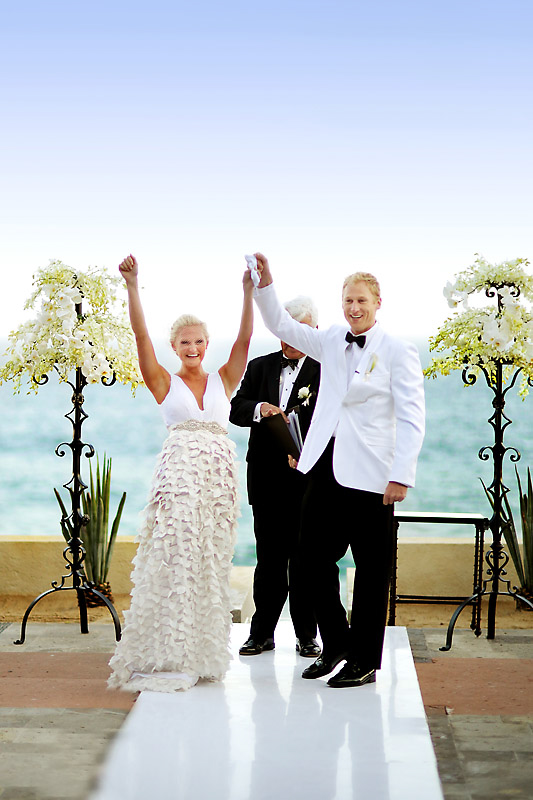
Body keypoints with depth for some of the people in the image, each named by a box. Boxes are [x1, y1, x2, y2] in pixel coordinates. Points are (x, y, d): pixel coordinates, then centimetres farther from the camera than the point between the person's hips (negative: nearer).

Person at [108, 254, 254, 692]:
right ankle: (165, 655, -7)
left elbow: (245, 338, 3)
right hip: (178, 472, -3)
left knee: (212, 560, 4)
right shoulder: (165, 383, 9)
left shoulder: (224, 380, 15)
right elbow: (141, 334, -2)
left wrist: (249, 291, -8)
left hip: (220, 475, 3)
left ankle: (201, 652, 12)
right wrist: (132, 286, -13)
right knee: (174, 557, -9)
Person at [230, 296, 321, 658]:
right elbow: (235, 408, 5)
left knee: (304, 556, 3)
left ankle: (306, 634, 14)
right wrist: (258, 409, -17)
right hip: (266, 478, 4)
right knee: (269, 556, 9)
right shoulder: (259, 367, 13)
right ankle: (262, 632, 17)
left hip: (306, 476, -3)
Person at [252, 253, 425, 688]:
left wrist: (401, 476, -16)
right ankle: (336, 645, 27)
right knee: (315, 554, 9)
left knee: (371, 569, 4)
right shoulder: (332, 341, 11)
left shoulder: (398, 351, -5)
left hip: (369, 473, -6)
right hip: (326, 465, 6)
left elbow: (412, 420, -9)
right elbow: (282, 325, 16)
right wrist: (265, 283, 1)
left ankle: (365, 662, 15)